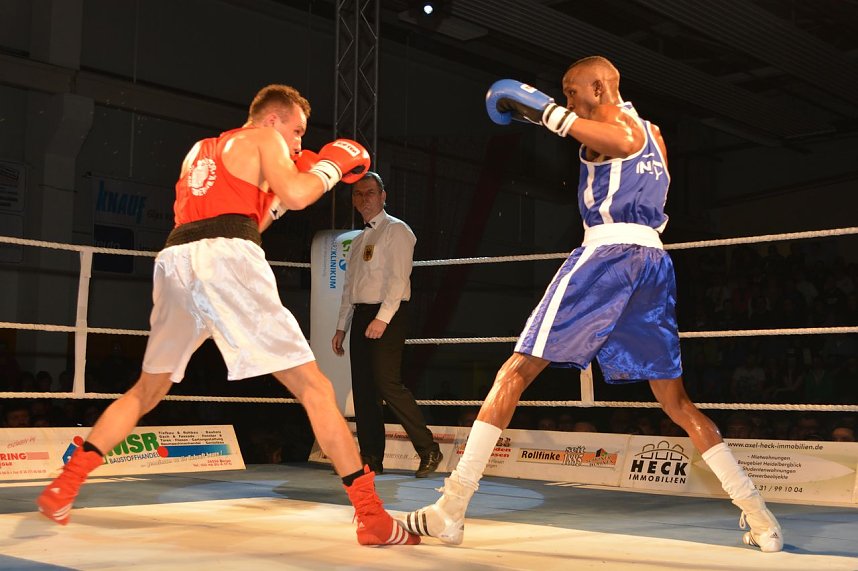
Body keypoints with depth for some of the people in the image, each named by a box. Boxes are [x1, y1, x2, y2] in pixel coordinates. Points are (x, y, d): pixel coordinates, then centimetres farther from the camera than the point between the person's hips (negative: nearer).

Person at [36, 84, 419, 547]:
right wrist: (331, 165, 14)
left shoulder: (199, 152, 33)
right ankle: (372, 518, -7)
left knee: (148, 389, 24)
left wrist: (274, 197, 36)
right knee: (313, 386, -4)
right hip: (226, 260, -6)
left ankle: (62, 489, 18)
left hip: (175, 258, 6)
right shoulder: (264, 138, 14)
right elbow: (296, 195, -3)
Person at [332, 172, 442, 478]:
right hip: (361, 315, 8)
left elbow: (398, 278, -15)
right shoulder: (358, 240, 21)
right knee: (363, 389, 5)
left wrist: (382, 318, -24)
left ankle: (429, 450, -7)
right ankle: (370, 459, 10)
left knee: (387, 384, -16)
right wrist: (341, 327, 16)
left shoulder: (396, 230, -4)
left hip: (387, 316, -8)